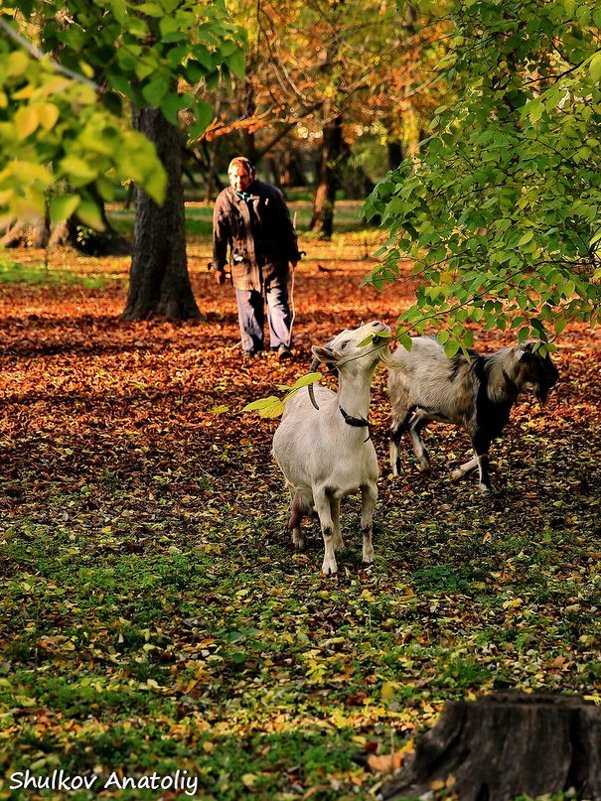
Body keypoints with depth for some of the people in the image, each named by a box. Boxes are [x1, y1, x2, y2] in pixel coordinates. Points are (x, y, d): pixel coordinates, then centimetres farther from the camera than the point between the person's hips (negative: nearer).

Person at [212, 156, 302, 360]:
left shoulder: (271, 194, -3)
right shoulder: (224, 200, 1)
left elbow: (286, 226, 4)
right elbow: (218, 235, 6)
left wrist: (292, 255, 5)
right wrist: (218, 266, 7)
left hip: (273, 262, -2)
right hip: (243, 264, 2)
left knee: (277, 303, -6)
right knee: (248, 307, 6)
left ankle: (282, 345, -7)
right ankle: (251, 348, 14)